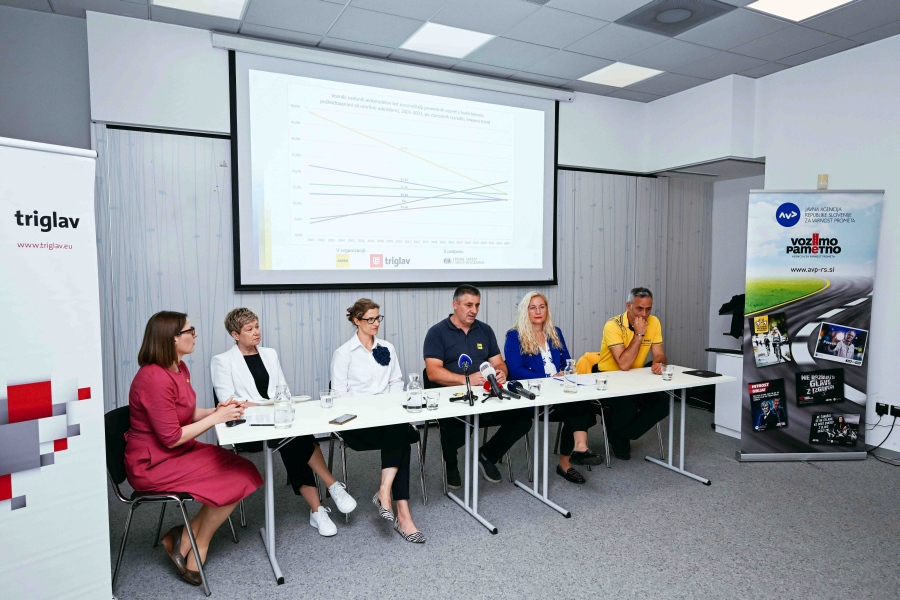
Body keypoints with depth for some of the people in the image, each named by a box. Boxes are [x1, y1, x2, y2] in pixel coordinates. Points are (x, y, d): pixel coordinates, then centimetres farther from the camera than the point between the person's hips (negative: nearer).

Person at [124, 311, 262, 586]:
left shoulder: (179, 368, 3)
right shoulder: (155, 379, -26)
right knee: (235, 480, -12)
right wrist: (216, 418, -17)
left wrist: (218, 410, -5)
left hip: (178, 452, 9)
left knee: (241, 470, -4)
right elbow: (171, 438, -24)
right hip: (153, 464, -9)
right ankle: (194, 547, 10)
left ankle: (184, 539, 7)